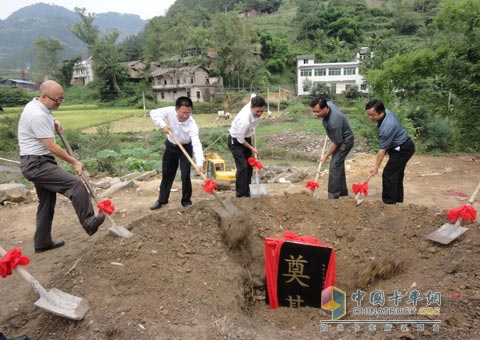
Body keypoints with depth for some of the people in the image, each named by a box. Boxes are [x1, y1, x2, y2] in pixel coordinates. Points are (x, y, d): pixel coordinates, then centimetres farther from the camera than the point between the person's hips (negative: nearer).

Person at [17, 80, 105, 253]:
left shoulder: (36, 105, 10)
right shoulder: (38, 115, -22)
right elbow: (52, 147, -21)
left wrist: (53, 122, 14)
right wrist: (74, 162, -11)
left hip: (37, 163, 11)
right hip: (36, 164, -11)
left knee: (47, 203, 14)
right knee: (75, 184, -22)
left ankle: (42, 243, 24)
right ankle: (88, 222, -20)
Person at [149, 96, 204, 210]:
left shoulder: (192, 124, -34)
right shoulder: (170, 111, -26)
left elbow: (196, 143, -43)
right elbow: (154, 113, -14)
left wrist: (199, 163, -54)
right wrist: (163, 125, -30)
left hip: (185, 148, -3)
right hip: (170, 146, 4)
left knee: (185, 176, -8)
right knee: (166, 173, 13)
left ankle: (186, 200, 14)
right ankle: (162, 199, 27)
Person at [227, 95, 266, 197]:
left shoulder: (252, 104, -18)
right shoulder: (244, 120, -39)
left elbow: (253, 95, 9)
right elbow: (240, 139, -26)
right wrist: (251, 148, -10)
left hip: (246, 138, 8)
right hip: (235, 141, -8)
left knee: (249, 166, 9)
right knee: (242, 167, -14)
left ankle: (247, 193, 19)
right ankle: (241, 195, -6)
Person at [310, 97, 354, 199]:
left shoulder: (334, 122, -38)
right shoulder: (328, 104, -15)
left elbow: (336, 143, -27)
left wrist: (325, 156, -14)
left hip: (345, 141, -10)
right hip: (339, 138, 10)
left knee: (334, 166, -14)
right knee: (338, 165, 16)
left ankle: (333, 196, -9)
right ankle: (342, 191, 29)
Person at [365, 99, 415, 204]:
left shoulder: (387, 127, -33)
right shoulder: (386, 112, -5)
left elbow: (382, 149, -25)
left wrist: (376, 166, -16)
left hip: (403, 149, -10)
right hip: (404, 146, 10)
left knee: (389, 174, -7)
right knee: (397, 173, 16)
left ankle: (388, 201, 2)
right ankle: (398, 197, 28)